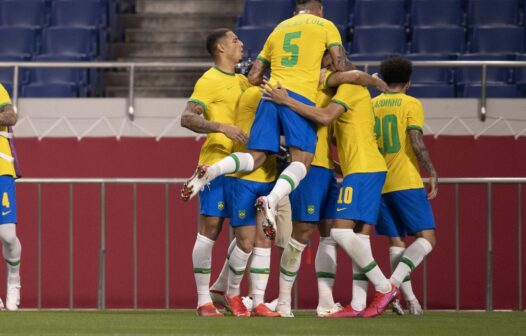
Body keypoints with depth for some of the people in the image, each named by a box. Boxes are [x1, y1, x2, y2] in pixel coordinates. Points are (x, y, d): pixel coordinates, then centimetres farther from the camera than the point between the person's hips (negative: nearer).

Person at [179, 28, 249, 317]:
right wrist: (221, 127, -28)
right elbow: (187, 118, -16)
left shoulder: (241, 81, 17)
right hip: (216, 163, -8)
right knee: (210, 228, -7)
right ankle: (204, 300, -4)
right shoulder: (209, 81, -6)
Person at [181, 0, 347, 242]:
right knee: (301, 160, -8)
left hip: (270, 95, 4)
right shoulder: (325, 26, 15)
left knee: (254, 158, 4)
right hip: (301, 96, -4)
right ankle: (271, 201, -35)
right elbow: (340, 65, 4)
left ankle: (210, 172, -23)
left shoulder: (279, 29, 28)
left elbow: (253, 77, 25)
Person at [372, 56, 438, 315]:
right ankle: (394, 282, -26)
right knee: (426, 238, -5)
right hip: (406, 182, -5)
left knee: (396, 242, 10)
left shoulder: (370, 106, 11)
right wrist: (432, 173, -4)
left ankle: (409, 298, 1)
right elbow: (417, 143, -13)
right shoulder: (411, 104, -2)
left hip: (377, 184, 5)